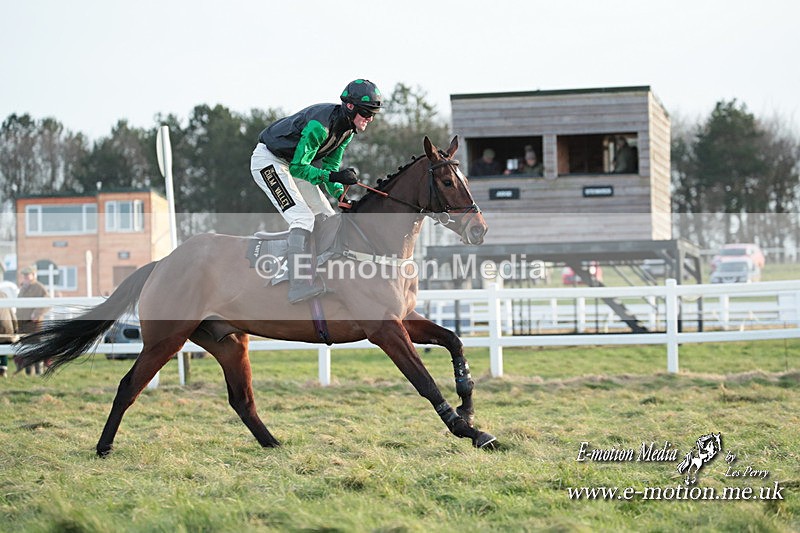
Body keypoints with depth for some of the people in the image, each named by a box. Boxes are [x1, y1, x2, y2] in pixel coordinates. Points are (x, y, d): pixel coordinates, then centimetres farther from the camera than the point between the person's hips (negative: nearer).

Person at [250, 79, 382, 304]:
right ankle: (298, 285, -33)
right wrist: (334, 176, -38)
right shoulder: (320, 124, -31)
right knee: (303, 217, -24)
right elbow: (298, 168, -29)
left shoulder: (348, 128, -3)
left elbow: (330, 166, 5)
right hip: (268, 161, -10)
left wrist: (340, 195, -10)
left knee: (327, 218, 6)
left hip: (292, 163, 10)